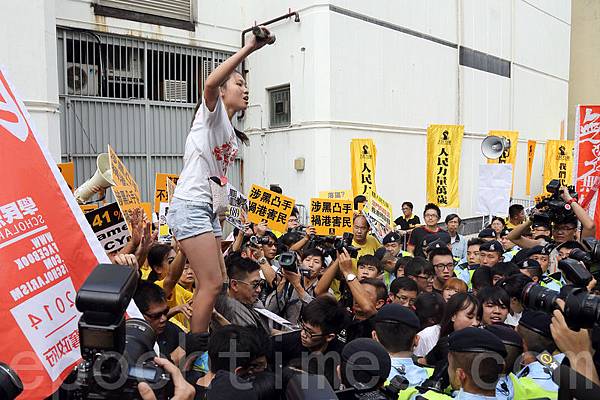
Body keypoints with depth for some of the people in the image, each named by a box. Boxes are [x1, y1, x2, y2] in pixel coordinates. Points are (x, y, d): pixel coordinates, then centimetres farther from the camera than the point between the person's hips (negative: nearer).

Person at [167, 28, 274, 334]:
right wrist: (249, 48, -26)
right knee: (212, 284, -10)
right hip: (189, 206, -10)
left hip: (208, 209, 10)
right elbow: (210, 83, -27)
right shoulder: (212, 111, -3)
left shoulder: (232, 136, 22)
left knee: (217, 281, 11)